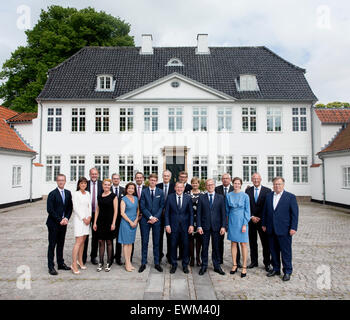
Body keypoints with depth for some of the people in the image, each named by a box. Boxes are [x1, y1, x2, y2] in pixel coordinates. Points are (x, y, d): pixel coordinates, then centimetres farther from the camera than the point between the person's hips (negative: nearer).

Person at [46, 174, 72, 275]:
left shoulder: (68, 193, 6)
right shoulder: (52, 194, -10)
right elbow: (50, 210, -14)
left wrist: (66, 218, -6)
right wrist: (59, 220, -14)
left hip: (63, 223, 5)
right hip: (53, 223, -5)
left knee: (61, 244, 14)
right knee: (52, 245, 4)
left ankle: (61, 264, 25)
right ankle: (51, 267, 12)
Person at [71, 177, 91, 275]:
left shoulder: (87, 193, 12)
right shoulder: (75, 194, -5)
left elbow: (89, 205, 12)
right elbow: (75, 208, -9)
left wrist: (89, 217, 0)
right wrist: (83, 218, -10)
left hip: (87, 219, 6)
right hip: (79, 219, -6)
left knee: (83, 241, 10)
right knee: (78, 242, -9)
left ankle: (80, 261, 21)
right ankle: (74, 264, -3)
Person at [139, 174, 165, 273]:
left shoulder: (160, 192, 5)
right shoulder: (144, 192, 3)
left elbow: (161, 206, 2)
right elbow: (142, 207, -2)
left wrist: (155, 217, -10)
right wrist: (150, 217, -11)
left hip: (156, 220, 1)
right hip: (145, 220, 0)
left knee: (156, 242, 7)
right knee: (144, 242, 4)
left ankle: (157, 263, 17)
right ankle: (143, 263, 15)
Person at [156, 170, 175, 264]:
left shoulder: (174, 186, -1)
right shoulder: (158, 186, 2)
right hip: (160, 214, 1)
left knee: (170, 236, 10)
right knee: (159, 236, 9)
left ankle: (170, 256, 23)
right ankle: (159, 255, 23)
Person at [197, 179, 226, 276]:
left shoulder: (221, 197, 4)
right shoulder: (201, 197, 4)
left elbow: (223, 213, 2)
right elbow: (198, 213, 1)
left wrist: (223, 226, -6)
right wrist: (199, 226, -6)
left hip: (216, 226, 0)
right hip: (205, 226, 0)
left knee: (216, 247, 9)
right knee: (205, 247, 8)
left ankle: (217, 266, 23)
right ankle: (204, 266, 21)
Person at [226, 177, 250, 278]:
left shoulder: (245, 196, -5)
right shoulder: (228, 196, 2)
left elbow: (247, 211, -3)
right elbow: (227, 210, 9)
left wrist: (245, 224, -9)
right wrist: (226, 223, 7)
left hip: (241, 221, -2)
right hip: (232, 221, 3)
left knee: (243, 244, 3)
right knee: (233, 243, 9)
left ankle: (244, 267, 14)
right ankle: (234, 265, 21)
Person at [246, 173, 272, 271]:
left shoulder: (267, 191, -2)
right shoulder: (248, 191, 5)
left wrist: (259, 218, -10)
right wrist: (252, 217, -7)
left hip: (263, 220, -2)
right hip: (251, 220, 2)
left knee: (266, 243, 5)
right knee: (252, 242, 11)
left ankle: (267, 263, 19)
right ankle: (254, 261, 24)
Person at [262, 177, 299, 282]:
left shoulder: (291, 197, -3)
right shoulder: (268, 196, 9)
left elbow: (295, 213, -5)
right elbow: (265, 211, 13)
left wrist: (293, 228, -10)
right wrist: (264, 224, 11)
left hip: (284, 230, -4)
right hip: (271, 229, 4)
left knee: (286, 251, 5)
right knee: (273, 250, 13)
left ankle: (287, 272, 20)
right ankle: (276, 269, 28)